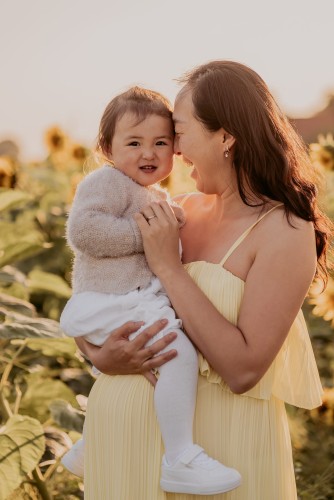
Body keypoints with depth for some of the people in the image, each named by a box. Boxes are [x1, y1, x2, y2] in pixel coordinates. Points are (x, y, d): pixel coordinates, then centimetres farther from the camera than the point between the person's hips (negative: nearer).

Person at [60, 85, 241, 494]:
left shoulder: (158, 197, 20)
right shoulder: (106, 182, -10)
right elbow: (82, 230, -25)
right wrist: (144, 233, -20)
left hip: (143, 301, 11)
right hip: (111, 305, -11)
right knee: (180, 353, -29)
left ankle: (87, 449, 46)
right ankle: (180, 460, -21)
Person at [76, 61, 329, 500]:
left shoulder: (286, 232, -15)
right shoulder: (180, 211, 0)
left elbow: (243, 370, -22)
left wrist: (168, 267, -20)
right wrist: (101, 356, -15)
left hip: (225, 438, -5)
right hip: (138, 426, 5)